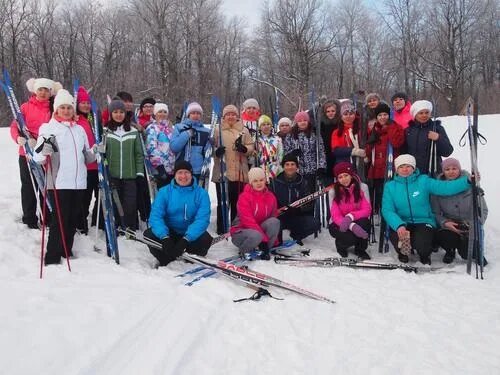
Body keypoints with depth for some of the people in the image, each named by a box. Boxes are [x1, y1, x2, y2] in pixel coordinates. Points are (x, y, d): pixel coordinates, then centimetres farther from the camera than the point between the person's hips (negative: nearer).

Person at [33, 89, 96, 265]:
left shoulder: (79, 129, 17)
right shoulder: (48, 127, 1)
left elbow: (86, 157, 24)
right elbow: (37, 157, -10)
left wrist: (95, 152, 7)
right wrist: (44, 152, -29)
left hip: (78, 182, 5)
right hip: (59, 182, -5)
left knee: (73, 219, 11)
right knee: (59, 219, -8)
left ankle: (67, 251, 24)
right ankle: (52, 257, -1)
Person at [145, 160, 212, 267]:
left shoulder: (201, 193, -6)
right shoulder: (164, 192, -4)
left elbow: (202, 219, -17)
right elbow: (156, 216, -13)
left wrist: (186, 239, -32)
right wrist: (165, 237, -32)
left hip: (191, 235, -1)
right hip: (169, 233, 1)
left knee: (206, 239, -30)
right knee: (149, 234, -24)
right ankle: (166, 260, -2)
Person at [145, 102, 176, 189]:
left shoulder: (170, 128, 18)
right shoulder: (152, 128, -4)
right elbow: (151, 148, -14)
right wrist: (159, 166, -21)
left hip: (172, 169, 7)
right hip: (162, 169, -7)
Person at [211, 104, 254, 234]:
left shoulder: (244, 130, 9)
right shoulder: (218, 130, 5)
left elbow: (251, 148, 6)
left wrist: (244, 148, -15)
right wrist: (216, 151, -19)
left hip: (240, 172, 2)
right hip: (222, 171, -1)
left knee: (237, 201, 9)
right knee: (222, 201, 3)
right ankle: (222, 229, 12)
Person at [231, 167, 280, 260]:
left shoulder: (271, 197, 1)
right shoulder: (244, 197, -16)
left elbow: (274, 218, 6)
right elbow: (248, 220, -23)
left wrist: (273, 237, -4)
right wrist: (264, 238, -27)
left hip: (260, 229, 5)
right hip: (241, 229, -5)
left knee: (275, 221, -23)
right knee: (256, 236, -38)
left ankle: (265, 250, -12)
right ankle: (243, 250, -7)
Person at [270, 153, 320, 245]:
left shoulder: (303, 182, 5)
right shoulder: (275, 182, 1)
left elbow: (309, 203, 0)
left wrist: (299, 207, -21)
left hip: (297, 217, 2)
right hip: (279, 217, -2)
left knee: (315, 223, -24)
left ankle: (295, 235, 7)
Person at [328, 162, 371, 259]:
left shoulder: (359, 189, -5)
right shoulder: (335, 192, -9)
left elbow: (367, 210, -12)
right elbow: (336, 216, -18)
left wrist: (351, 216, -30)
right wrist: (352, 226, -35)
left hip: (357, 222, 2)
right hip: (340, 225, -2)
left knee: (364, 222, -33)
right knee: (351, 237, -34)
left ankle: (360, 249, -6)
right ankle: (340, 245, 5)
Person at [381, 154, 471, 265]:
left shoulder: (423, 181, 0)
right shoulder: (390, 186, 1)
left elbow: (445, 187, -13)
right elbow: (387, 210, -10)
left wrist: (467, 181, -29)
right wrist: (399, 225, -29)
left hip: (423, 222, 0)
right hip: (401, 223, 1)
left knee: (422, 246, -28)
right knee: (396, 234, -32)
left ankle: (425, 254, 14)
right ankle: (403, 252, 8)